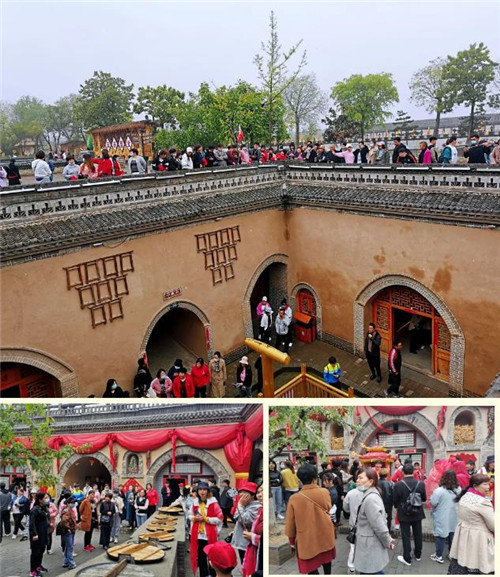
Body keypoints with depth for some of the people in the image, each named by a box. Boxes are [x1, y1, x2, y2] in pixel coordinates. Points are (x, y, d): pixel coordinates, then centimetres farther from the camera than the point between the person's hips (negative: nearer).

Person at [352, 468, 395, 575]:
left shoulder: (370, 499, -24)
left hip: (370, 550, -9)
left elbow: (379, 524, -23)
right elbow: (379, 521, 14)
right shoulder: (369, 495, 7)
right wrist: (388, 540, 13)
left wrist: (387, 542, -11)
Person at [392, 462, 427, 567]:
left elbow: (394, 501, -10)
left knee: (406, 536, 9)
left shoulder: (398, 485, -21)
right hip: (417, 514, 3)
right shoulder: (421, 484, -13)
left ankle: (407, 559, 16)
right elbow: (424, 499, 0)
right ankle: (418, 555, 37)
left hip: (404, 515, -3)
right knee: (418, 535, 20)